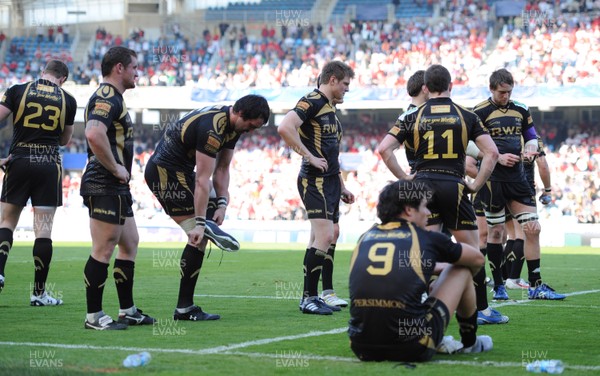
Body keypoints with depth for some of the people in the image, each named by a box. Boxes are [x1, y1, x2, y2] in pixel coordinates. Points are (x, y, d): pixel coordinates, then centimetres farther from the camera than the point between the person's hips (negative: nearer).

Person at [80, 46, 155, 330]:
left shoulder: (112, 98, 19)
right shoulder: (107, 99, -15)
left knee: (129, 244, 15)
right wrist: (115, 168, -21)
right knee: (103, 251, -7)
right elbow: (94, 135, -32)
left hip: (116, 187, 11)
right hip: (104, 186, -11)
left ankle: (127, 311, 21)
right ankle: (94, 316, -2)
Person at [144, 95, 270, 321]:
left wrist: (221, 205, -5)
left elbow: (222, 169, 8)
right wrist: (200, 224, -27)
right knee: (199, 237, -11)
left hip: (180, 170, 10)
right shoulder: (212, 128, -27)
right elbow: (202, 180, -27)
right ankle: (184, 309, -9)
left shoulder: (234, 125, 4)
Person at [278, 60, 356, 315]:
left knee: (319, 240, 10)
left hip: (329, 182, 10)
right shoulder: (311, 102, -11)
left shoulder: (330, 107, 20)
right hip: (315, 182, -10)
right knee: (325, 237, -15)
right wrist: (310, 156, -21)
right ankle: (308, 298, -10)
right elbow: (285, 128, -27)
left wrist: (342, 187, 26)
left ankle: (312, 296, 15)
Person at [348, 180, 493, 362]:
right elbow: (478, 259, 24)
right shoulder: (427, 239, 5)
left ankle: (438, 342, 27)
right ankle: (470, 343, 40)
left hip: (362, 349, 4)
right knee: (461, 271, 19)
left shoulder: (365, 237, 15)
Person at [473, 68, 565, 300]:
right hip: (493, 179, -5)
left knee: (532, 228, 0)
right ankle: (498, 285, 11)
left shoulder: (521, 110, 10)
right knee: (496, 231, 0)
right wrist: (497, 157, -16)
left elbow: (531, 137, 20)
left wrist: (530, 149, -3)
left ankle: (536, 286, 5)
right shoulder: (480, 112, -7)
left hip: (517, 179, 5)